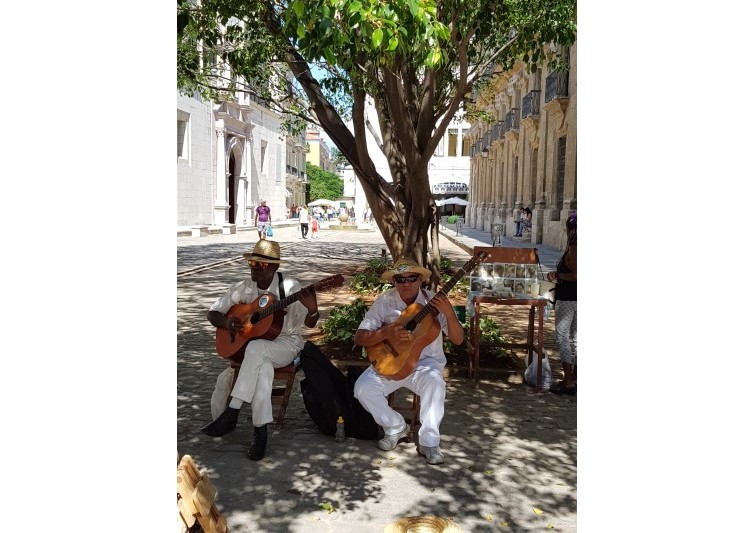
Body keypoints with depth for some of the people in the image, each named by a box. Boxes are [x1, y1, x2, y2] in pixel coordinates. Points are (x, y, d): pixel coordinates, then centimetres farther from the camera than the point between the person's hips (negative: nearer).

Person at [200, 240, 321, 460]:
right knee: (263, 367, -34)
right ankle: (260, 430, -27)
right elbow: (212, 313, 9)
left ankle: (232, 411, -30)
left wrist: (312, 310, -35)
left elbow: (309, 323, -10)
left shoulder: (289, 286, -9)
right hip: (252, 345, 3)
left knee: (256, 348, -36)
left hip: (286, 343, -2)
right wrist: (226, 322, -15)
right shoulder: (241, 288, 1)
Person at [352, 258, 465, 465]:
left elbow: (458, 339, -9)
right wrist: (387, 333, -27)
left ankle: (429, 441, -16)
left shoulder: (433, 302, -6)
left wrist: (449, 313, -28)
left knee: (434, 381, -34)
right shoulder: (384, 301, -5)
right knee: (363, 388, -22)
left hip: (425, 362, -2)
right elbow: (359, 338, -9)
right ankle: (396, 427, 5)